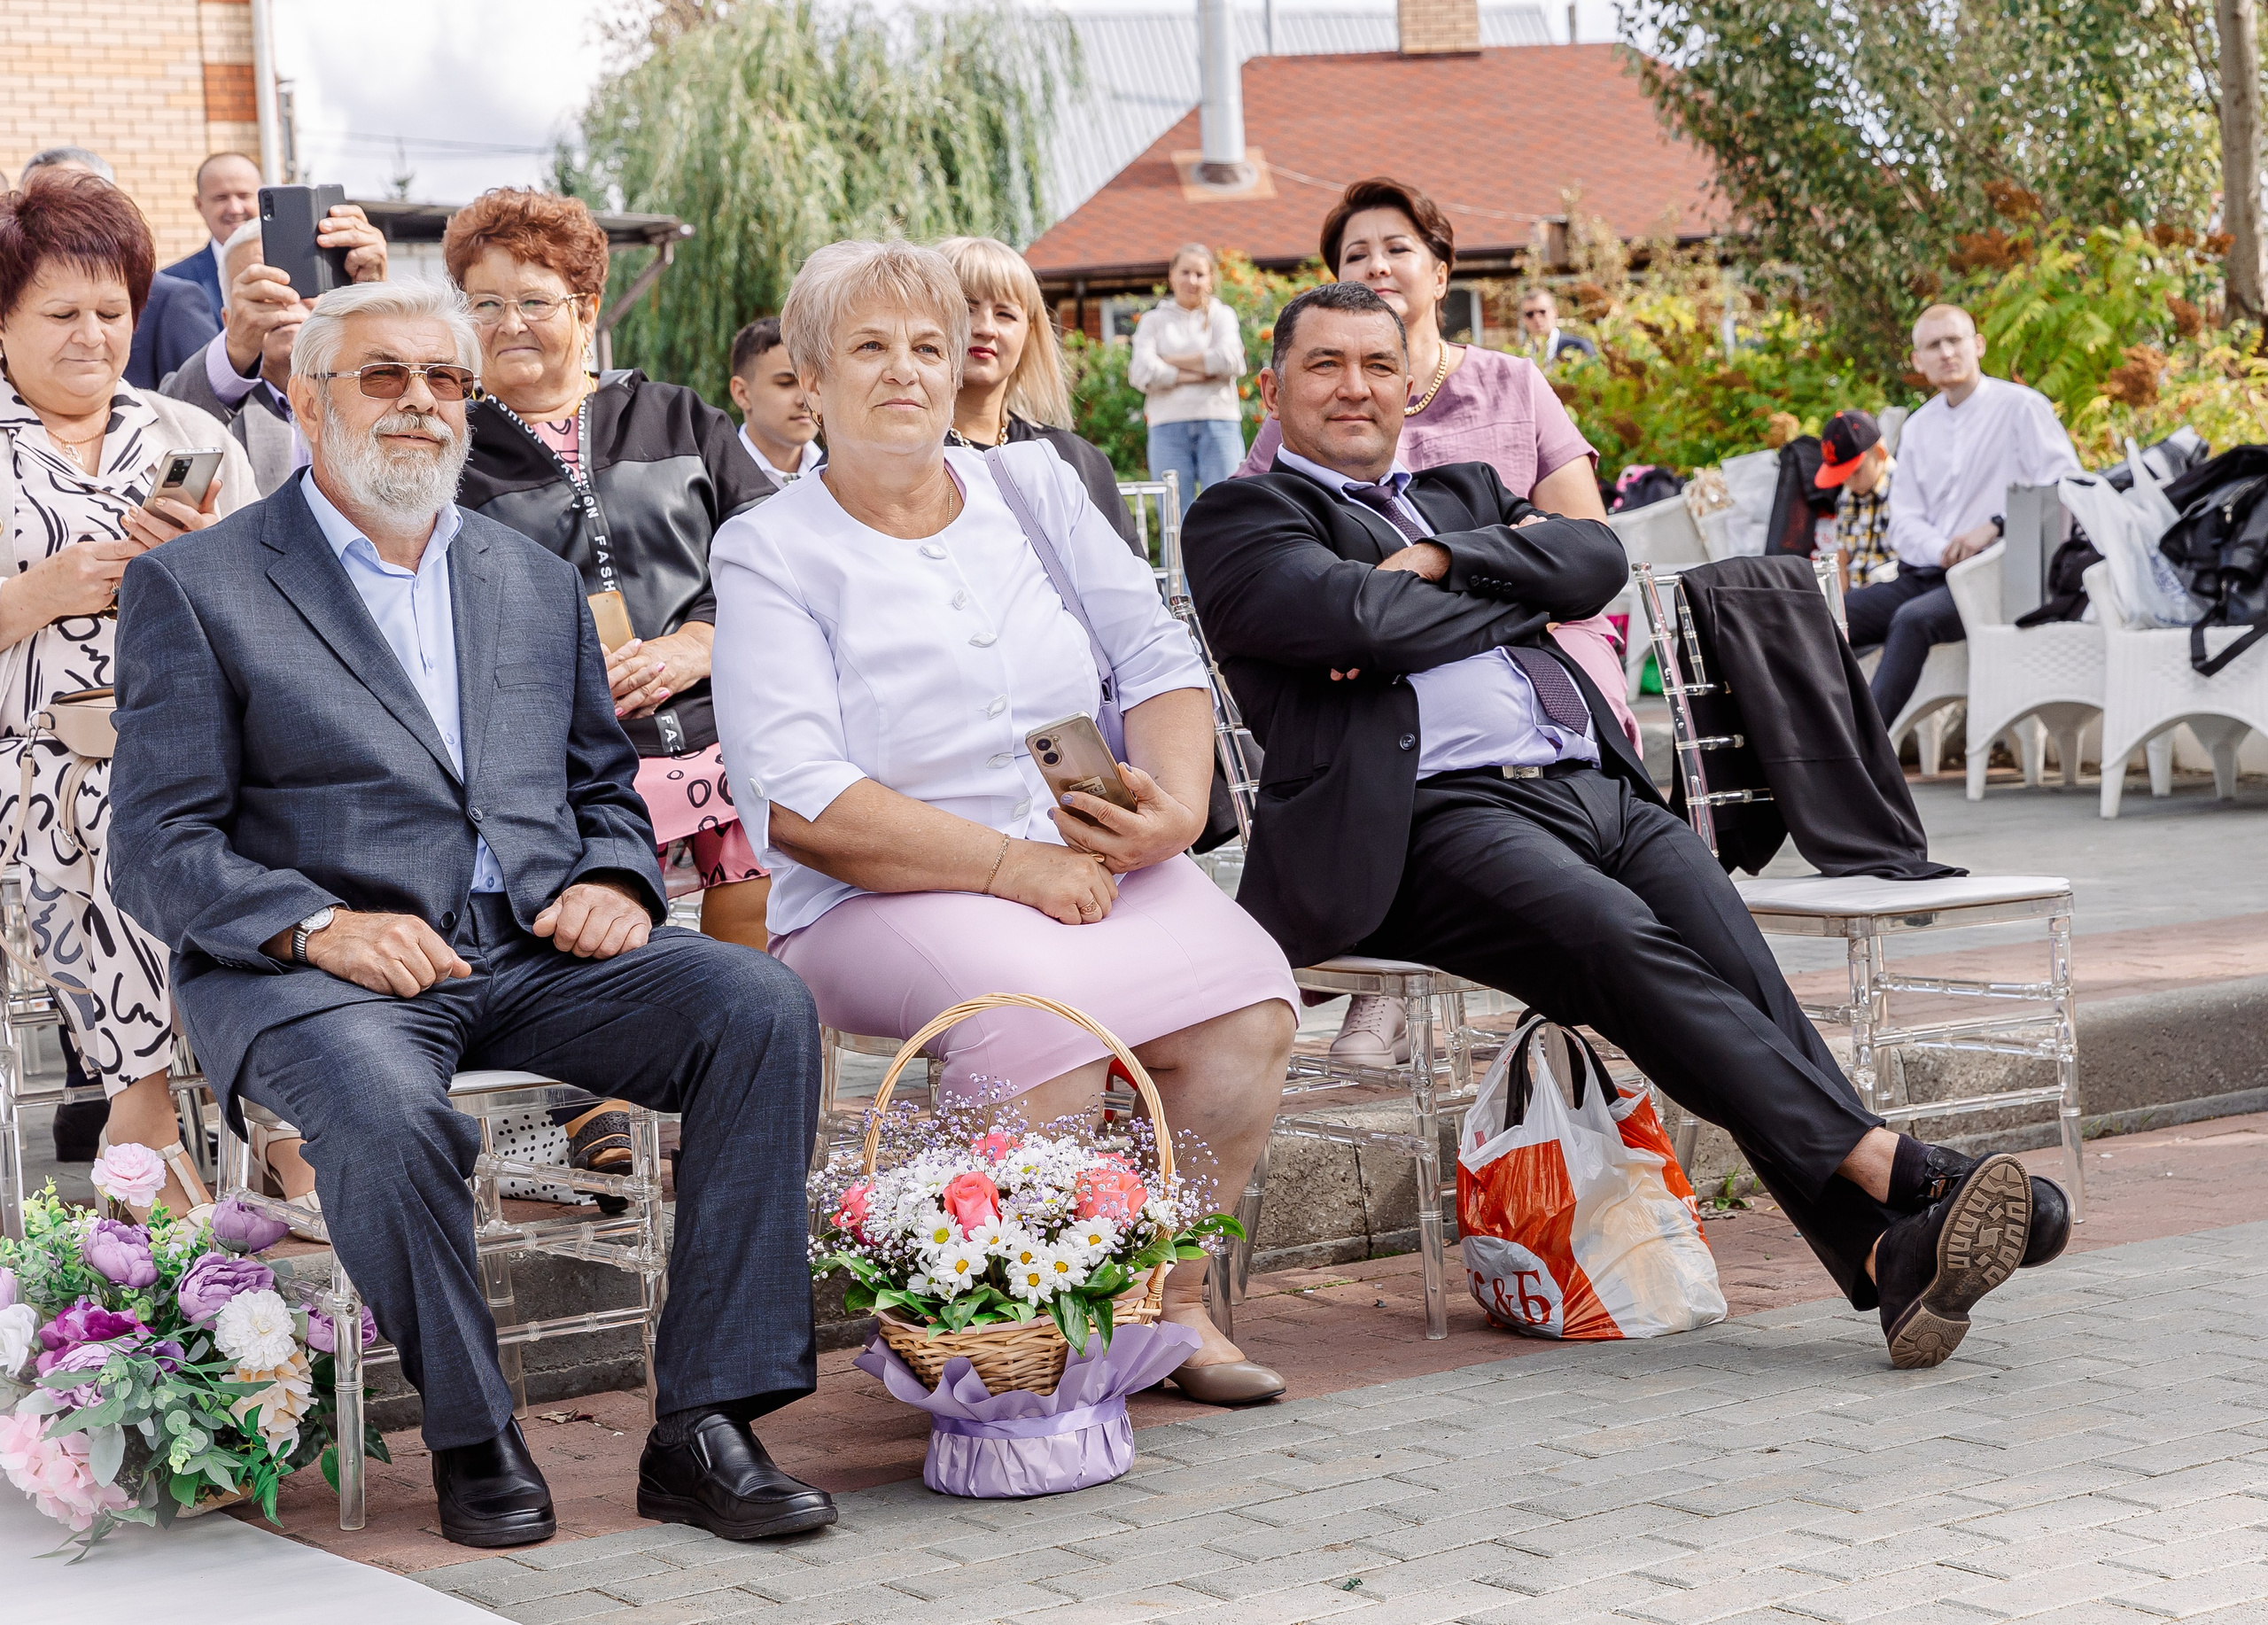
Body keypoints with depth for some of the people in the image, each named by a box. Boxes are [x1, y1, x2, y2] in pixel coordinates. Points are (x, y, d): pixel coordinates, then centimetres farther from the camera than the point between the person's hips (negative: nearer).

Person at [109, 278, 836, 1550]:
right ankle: (474, 1436, -14)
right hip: (316, 969, -4)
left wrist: (613, 882, 0)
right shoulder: (196, 588, 6)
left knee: (762, 1005, -23)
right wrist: (315, 924, -19)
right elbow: (163, 852, -1)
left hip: (535, 955, 4)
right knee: (383, 1107, -38)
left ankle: (704, 1425, -21)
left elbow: (605, 787, 24)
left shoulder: (537, 581, 22)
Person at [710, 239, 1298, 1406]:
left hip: (1098, 861, 4)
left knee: (1245, 998, -24)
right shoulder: (769, 551, 1)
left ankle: (1174, 1298, -6)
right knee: (1044, 1010, -35)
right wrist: (1013, 864, -18)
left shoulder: (1033, 485, 16)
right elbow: (801, 803, -10)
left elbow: (1156, 658, 13)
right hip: (888, 897, -4)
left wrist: (1176, 802, -9)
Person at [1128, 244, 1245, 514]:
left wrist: (1171, 362, -3)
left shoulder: (1222, 315, 13)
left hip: (1218, 423, 0)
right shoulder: (1153, 320, 13)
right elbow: (1142, 373, -3)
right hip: (1168, 425, 0)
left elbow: (1230, 360, -6)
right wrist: (1196, 373, -8)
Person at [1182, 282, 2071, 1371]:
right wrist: (1520, 587, 7)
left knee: (1730, 953, -23)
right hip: (1435, 818, -5)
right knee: (1620, 942, -32)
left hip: (1599, 789, 6)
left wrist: (1439, 561, 0)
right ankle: (1891, 1169, -38)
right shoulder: (1243, 517, 12)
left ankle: (1887, 1248, -35)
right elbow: (1352, 615, -8)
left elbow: (1596, 559, 12)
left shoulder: (1464, 495, 32)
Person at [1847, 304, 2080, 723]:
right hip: (1925, 575, 6)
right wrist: (1943, 551, -9)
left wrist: (1996, 526, -17)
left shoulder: (2020, 406, 2)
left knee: (1913, 620, -35)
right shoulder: (1917, 428, 20)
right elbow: (1904, 523, 13)